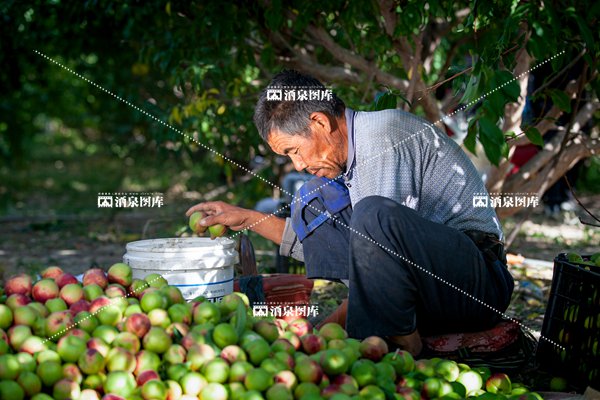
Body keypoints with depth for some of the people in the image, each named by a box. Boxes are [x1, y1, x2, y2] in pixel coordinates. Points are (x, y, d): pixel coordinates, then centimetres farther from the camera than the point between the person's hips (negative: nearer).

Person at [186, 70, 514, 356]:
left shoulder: (383, 133, -13)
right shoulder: (349, 158, 15)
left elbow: (380, 226, -20)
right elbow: (321, 243, 29)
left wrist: (328, 329, -17)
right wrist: (247, 219, 26)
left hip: (478, 281, -9)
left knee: (375, 214, -36)